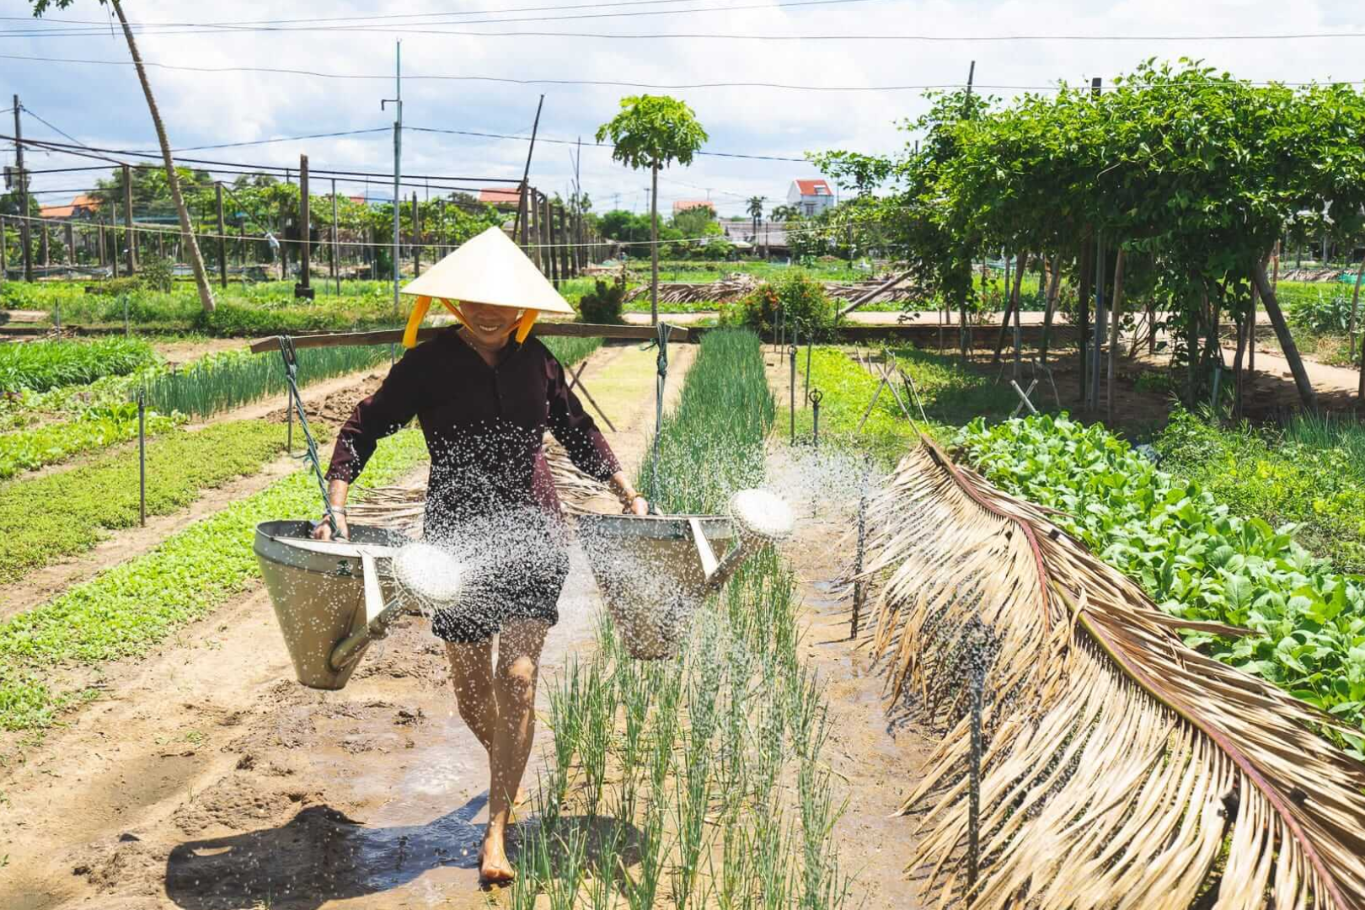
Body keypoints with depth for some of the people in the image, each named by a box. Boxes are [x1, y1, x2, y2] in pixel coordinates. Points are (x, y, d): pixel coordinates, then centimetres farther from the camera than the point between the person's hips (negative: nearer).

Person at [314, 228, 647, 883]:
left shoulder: (536, 360, 4)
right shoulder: (428, 363, -5)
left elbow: (577, 431, 18)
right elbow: (363, 429, -1)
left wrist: (627, 494, 15)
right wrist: (336, 506, -13)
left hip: (534, 533, 1)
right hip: (458, 538, -1)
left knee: (518, 677, -9)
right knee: (471, 687, 9)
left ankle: (496, 830, 0)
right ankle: (507, 768, 42)